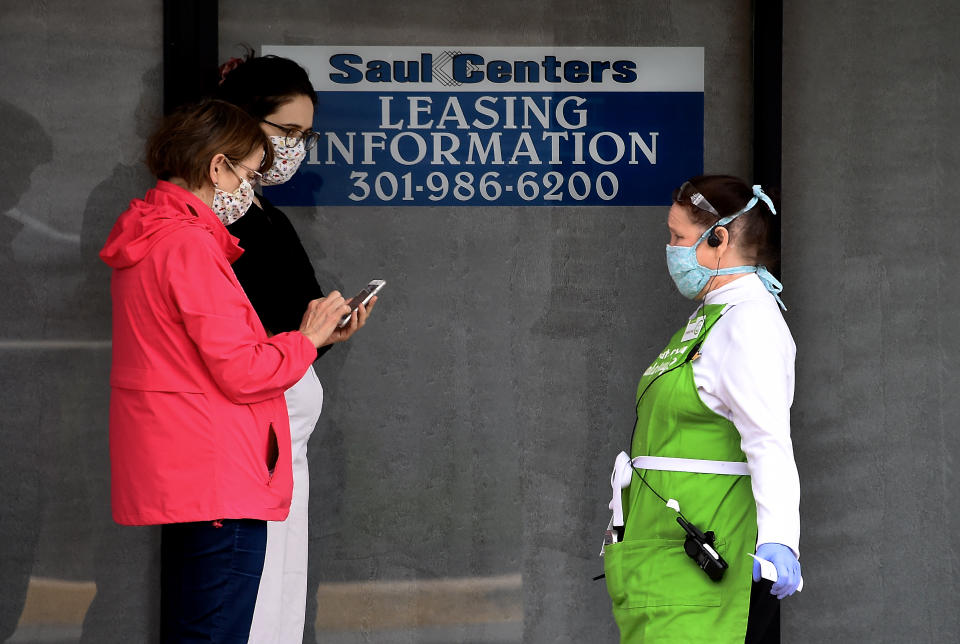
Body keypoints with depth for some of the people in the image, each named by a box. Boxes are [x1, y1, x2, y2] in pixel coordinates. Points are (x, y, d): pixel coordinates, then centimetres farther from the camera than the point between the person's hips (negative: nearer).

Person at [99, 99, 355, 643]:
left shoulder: (150, 241, 16)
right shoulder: (190, 247, -16)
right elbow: (242, 373, -18)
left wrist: (311, 336, 15)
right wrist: (307, 338, -3)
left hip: (177, 475, 11)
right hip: (218, 483, -11)